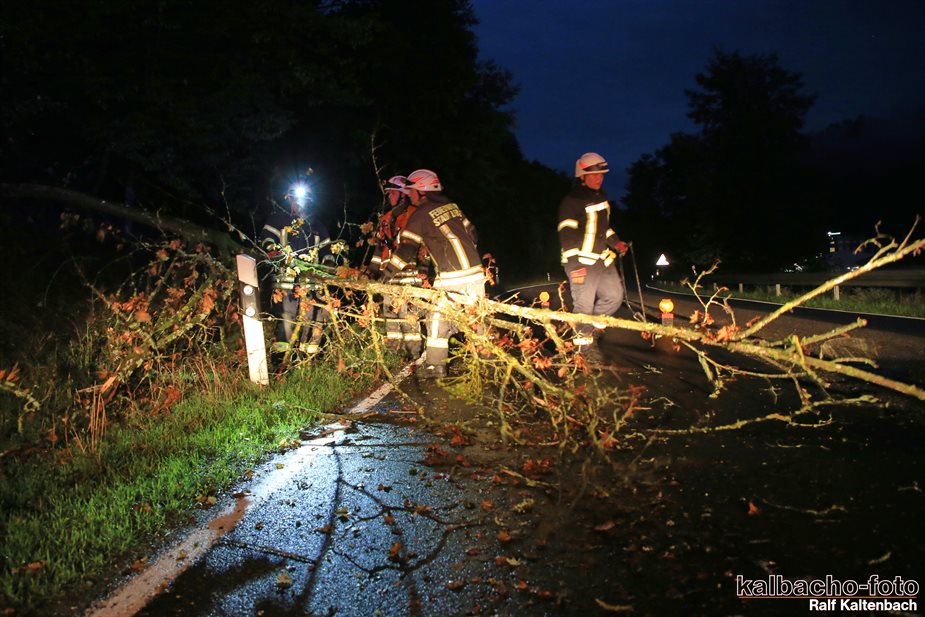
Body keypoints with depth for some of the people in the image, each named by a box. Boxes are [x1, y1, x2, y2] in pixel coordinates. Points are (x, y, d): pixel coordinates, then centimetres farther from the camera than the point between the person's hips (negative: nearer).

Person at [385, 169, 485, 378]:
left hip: (451, 277, -6)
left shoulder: (421, 214, -4)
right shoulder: (452, 206, 14)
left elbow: (406, 247, -7)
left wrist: (387, 272, -2)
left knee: (438, 318, 2)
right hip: (476, 272, 7)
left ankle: (435, 367, 3)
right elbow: (472, 233, 19)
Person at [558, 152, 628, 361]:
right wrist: (574, 264, -23)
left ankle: (592, 325, 30)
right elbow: (566, 235, -19)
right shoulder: (571, 201, -16)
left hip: (602, 259, 8)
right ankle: (584, 342, 17)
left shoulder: (602, 196, 11)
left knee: (615, 296, 13)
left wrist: (615, 242, 14)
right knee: (584, 304, -1)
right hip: (581, 264, -8)